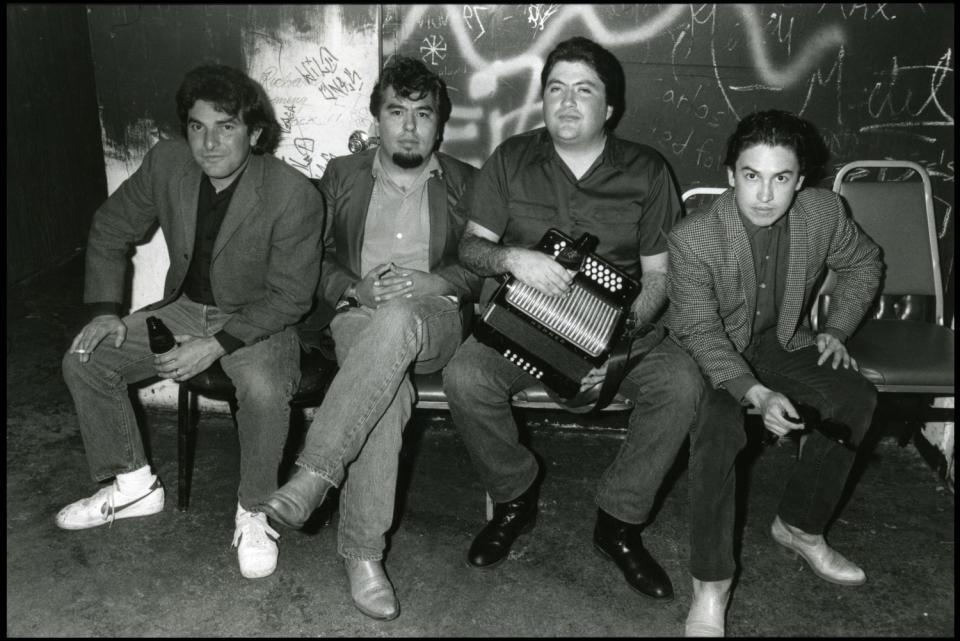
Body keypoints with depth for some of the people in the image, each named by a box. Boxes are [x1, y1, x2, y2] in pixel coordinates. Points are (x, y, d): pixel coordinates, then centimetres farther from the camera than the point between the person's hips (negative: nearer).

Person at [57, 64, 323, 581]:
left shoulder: (294, 196, -23)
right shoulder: (166, 162, -8)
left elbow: (290, 296, -18)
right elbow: (110, 229, 7)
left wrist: (217, 345, -25)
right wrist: (104, 310, -4)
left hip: (258, 320, -5)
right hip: (185, 308, 6)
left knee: (263, 389, -35)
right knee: (83, 360, -5)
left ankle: (253, 512, -8)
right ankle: (133, 485, 14)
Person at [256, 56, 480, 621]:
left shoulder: (466, 184, 17)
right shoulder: (341, 177, 19)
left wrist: (434, 283, -11)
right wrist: (357, 289, -8)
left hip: (435, 321, -1)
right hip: (358, 316, 1)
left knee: (396, 319, -40)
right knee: (387, 395, -35)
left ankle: (314, 475, -43)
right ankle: (363, 553, -30)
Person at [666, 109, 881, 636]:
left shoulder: (824, 212, -12)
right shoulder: (692, 239, -26)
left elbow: (863, 262, 9)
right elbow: (701, 331, -24)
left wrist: (836, 328, -2)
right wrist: (756, 393, -37)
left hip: (781, 343, 5)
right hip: (707, 356, -5)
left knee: (857, 397, -18)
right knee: (719, 429, -33)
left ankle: (799, 525, 3)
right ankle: (711, 587, -19)